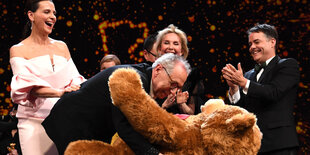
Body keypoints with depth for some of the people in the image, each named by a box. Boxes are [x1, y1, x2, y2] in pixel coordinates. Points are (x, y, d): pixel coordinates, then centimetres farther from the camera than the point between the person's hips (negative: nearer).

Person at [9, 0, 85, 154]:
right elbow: (27, 85, -14)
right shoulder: (18, 50, 0)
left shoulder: (61, 47, 15)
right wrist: (59, 92, -30)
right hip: (34, 122, -4)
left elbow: (74, 78, 10)